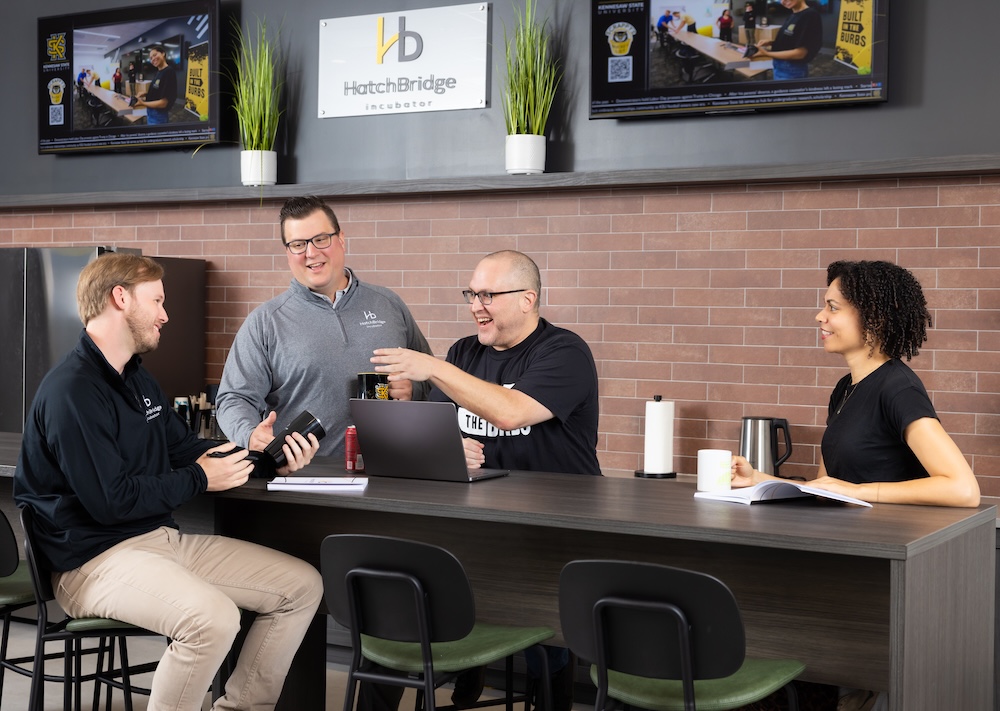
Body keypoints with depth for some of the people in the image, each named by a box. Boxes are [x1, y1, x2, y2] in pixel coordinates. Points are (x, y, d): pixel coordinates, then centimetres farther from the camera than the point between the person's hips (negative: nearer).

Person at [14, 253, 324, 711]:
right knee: (212, 616, -36)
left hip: (161, 537, 10)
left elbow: (184, 448, 21)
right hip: (93, 558, -10)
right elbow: (110, 500, -21)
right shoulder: (72, 390, -16)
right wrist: (200, 480, -10)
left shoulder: (137, 379, 17)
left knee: (303, 586, 2)